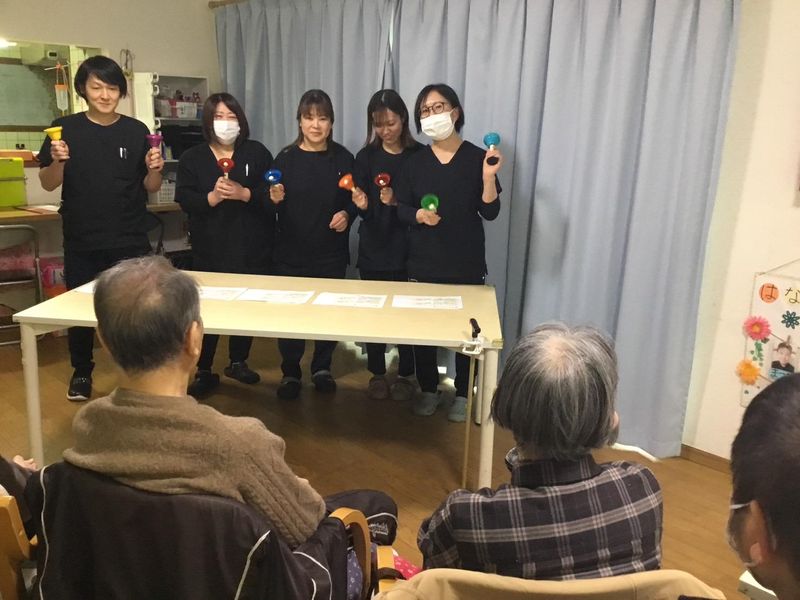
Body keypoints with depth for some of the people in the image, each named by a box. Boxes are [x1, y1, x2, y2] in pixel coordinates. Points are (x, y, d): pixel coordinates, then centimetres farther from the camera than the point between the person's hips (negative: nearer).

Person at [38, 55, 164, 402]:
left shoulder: (136, 131, 2)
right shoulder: (65, 128, 0)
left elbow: (150, 188, 6)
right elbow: (48, 184, 3)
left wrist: (154, 170, -15)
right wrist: (58, 161, -17)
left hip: (130, 240, 0)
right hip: (81, 241, 0)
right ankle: (81, 372, 28)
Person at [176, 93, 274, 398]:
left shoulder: (257, 153, 4)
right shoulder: (192, 158, 4)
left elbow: (272, 195, -4)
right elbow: (185, 200, -5)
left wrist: (244, 194, -19)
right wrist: (212, 197, -22)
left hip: (252, 248, 1)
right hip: (210, 249, -1)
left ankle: (238, 362, 28)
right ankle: (204, 372, 12)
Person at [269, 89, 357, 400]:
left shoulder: (342, 158, 0)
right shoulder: (286, 157, -2)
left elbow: (352, 201, 7)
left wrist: (346, 215, -13)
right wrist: (274, 198, -22)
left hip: (331, 253, 1)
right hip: (291, 252, 0)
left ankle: (322, 368, 30)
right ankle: (290, 373, 23)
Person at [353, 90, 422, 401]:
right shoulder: (366, 156, 3)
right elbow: (362, 207, 0)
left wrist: (397, 202, -18)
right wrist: (362, 204, -21)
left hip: (407, 248, -1)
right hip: (374, 247, 2)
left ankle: (405, 375, 22)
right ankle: (377, 373, 24)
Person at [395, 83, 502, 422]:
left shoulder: (477, 158, -4)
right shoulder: (415, 162, 2)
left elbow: (490, 213, -8)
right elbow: (401, 209, 3)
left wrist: (489, 177, -22)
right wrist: (419, 215, -17)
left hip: (466, 264, -2)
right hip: (423, 262, 2)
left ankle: (463, 395, 24)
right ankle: (428, 390, 28)